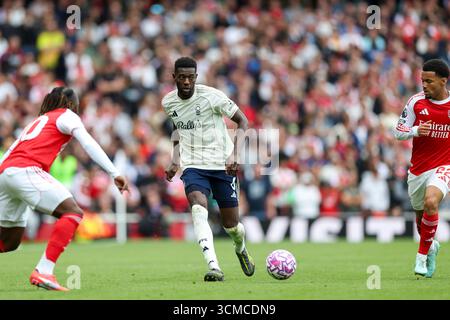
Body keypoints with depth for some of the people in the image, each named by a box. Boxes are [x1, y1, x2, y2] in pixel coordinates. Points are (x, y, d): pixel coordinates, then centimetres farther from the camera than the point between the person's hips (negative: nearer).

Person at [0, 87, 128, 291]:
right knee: (73, 212, -14)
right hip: (25, 171, -8)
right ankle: (43, 271, -26)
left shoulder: (38, 121, 34)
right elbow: (88, 144, -4)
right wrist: (115, 173, -11)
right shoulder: (66, 116, 13)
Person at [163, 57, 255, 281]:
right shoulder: (168, 103, 2)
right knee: (198, 209, -28)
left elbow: (242, 122, -7)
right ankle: (214, 268, -35)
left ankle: (241, 249, 43)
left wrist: (235, 155, -19)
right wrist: (175, 159, 13)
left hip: (223, 165, -2)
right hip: (193, 167, 2)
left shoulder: (211, 96, -12)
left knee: (231, 225, 5)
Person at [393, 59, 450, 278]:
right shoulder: (416, 102, -3)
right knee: (420, 213, 15)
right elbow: (398, 132, -1)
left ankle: (422, 255, -15)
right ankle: (431, 246, 46)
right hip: (418, 167, 3)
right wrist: (415, 131, -20)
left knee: (431, 202, -28)